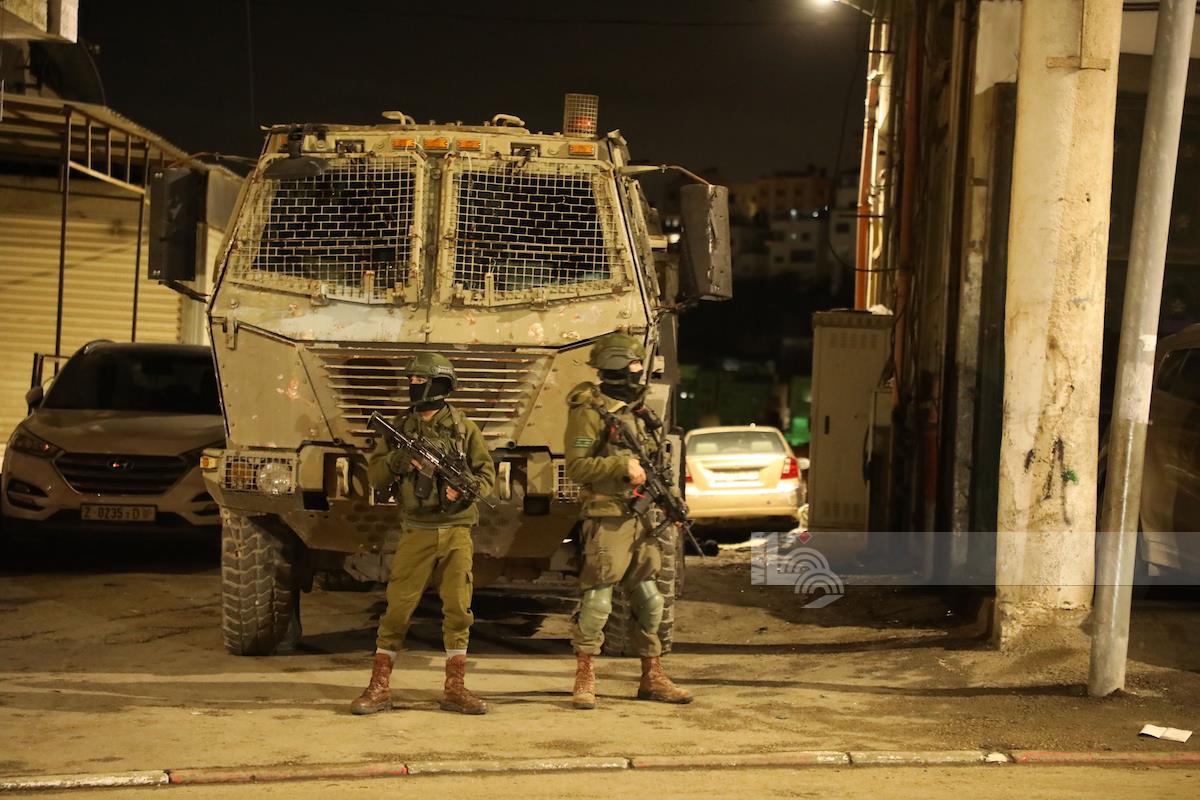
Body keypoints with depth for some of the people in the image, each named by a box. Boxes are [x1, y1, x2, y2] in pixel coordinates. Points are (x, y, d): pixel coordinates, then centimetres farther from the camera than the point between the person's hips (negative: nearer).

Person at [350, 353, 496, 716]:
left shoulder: (463, 428, 3)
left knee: (458, 610, 2)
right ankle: (379, 688, 3)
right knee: (397, 608, -3)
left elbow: (487, 472, 4)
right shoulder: (399, 428, 6)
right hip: (416, 532, 0)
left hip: (456, 532, 0)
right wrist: (396, 460, -13)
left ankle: (455, 689, 11)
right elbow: (374, 478, 6)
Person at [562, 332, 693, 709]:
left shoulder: (638, 411, 17)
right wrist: (623, 466, -21)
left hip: (643, 519, 8)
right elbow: (576, 467, -16)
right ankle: (584, 681, 2)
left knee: (649, 601, 11)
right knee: (597, 600, -6)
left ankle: (652, 678, 19)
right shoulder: (590, 411, -8)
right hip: (608, 519, -8)